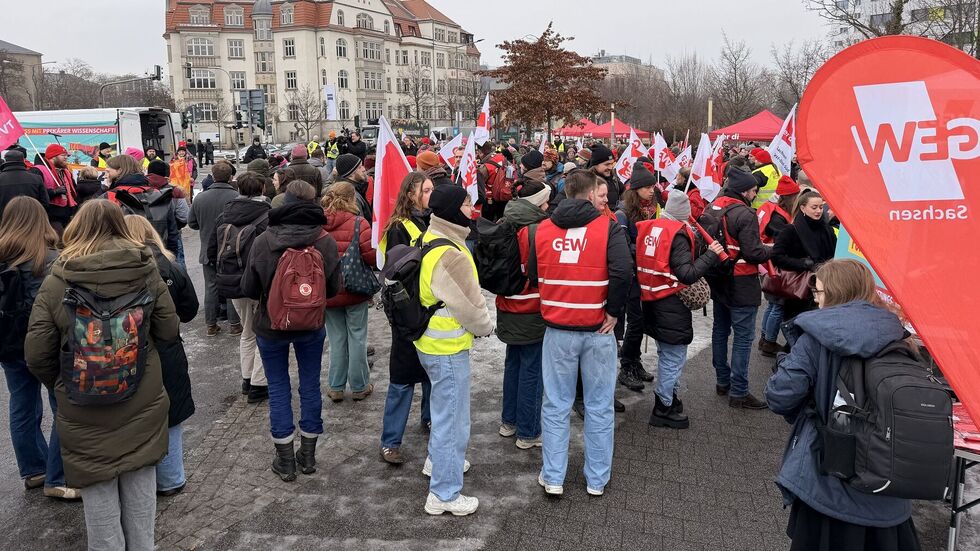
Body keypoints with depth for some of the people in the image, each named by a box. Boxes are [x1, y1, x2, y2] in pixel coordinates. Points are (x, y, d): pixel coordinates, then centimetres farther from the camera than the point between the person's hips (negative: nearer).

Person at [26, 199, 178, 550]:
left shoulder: (56, 282, -11)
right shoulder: (146, 271, -8)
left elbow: (36, 355, -7)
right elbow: (168, 331, -2)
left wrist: (60, 385, 11)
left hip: (86, 412, -1)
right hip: (142, 403, 2)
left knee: (99, 492, 14)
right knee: (140, 486, 18)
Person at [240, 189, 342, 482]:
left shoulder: (262, 241, -17)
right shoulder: (326, 242, -15)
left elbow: (248, 288, -8)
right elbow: (334, 288, -6)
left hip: (270, 326, -1)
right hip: (312, 326, 1)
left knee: (278, 388, 12)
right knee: (310, 385, 15)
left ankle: (285, 461, 20)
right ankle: (308, 455, 27)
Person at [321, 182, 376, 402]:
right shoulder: (358, 223, -14)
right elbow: (372, 255, -18)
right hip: (355, 291, -3)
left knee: (337, 339, 15)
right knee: (357, 338, 10)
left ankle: (336, 388, 22)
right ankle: (359, 386, 19)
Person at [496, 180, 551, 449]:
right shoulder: (538, 230, -19)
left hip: (508, 310, 7)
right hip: (533, 313, -7)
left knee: (513, 363, 19)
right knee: (531, 369, 2)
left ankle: (509, 422, 31)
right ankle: (528, 433, 11)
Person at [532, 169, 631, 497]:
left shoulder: (543, 230, 2)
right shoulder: (607, 227, -7)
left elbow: (534, 275, 8)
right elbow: (623, 272, -19)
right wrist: (614, 311, -8)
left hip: (557, 330, 2)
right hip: (598, 330, -2)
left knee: (555, 405, 12)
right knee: (599, 406, 11)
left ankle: (553, 478, 18)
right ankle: (597, 479, 23)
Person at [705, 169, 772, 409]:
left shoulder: (711, 208, 5)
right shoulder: (745, 214, -19)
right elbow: (752, 253, -21)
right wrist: (771, 249, -3)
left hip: (717, 279, 9)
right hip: (741, 283, -8)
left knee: (720, 330, 17)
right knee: (744, 336, -3)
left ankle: (722, 381, 28)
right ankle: (738, 392, 0)